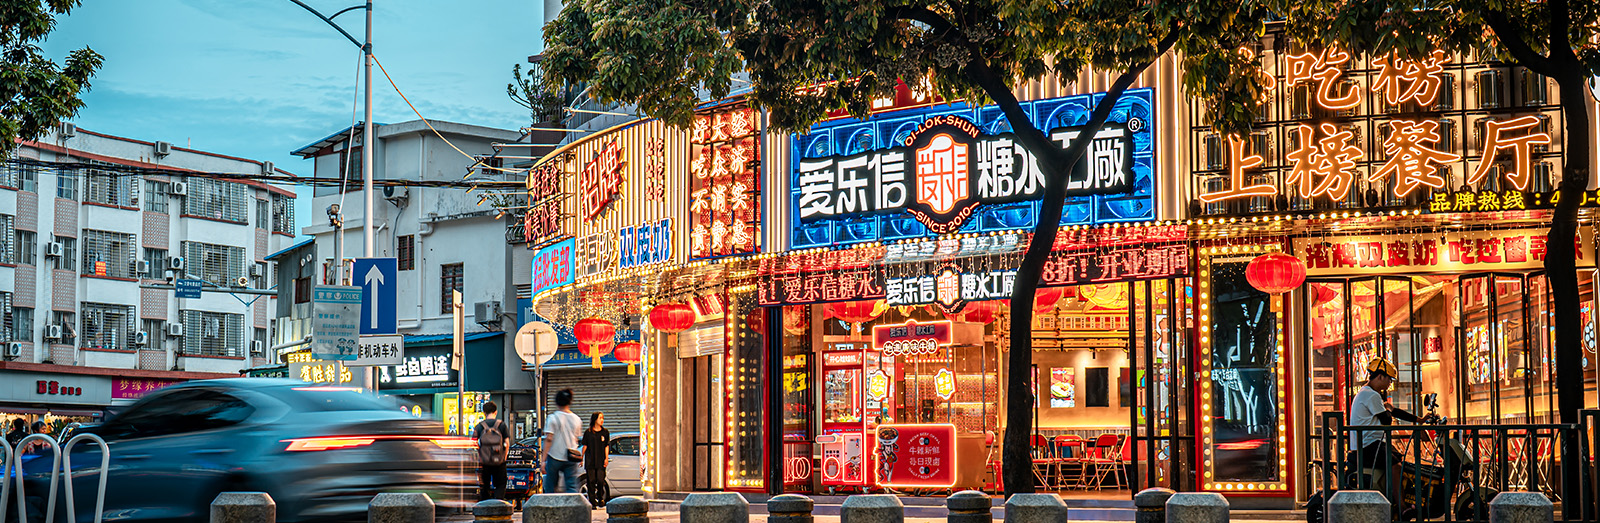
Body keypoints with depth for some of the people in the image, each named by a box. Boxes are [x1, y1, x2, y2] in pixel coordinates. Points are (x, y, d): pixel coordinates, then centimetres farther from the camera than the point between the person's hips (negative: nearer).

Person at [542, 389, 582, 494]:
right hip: (571, 459, 3)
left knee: (550, 488, 9)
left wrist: (544, 459, -9)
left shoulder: (553, 418, -7)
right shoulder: (576, 419, 7)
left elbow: (548, 440, -10)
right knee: (572, 488, -1)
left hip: (555, 457, -3)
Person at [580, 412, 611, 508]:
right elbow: (585, 446, 6)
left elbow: (606, 446, 9)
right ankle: (592, 501, 4)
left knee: (600, 480, -5)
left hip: (601, 460, 1)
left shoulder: (605, 432, 8)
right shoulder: (588, 432, 3)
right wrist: (581, 458, 3)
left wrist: (606, 458, 1)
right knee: (591, 481, -2)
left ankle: (600, 499, 14)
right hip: (590, 460, -1)